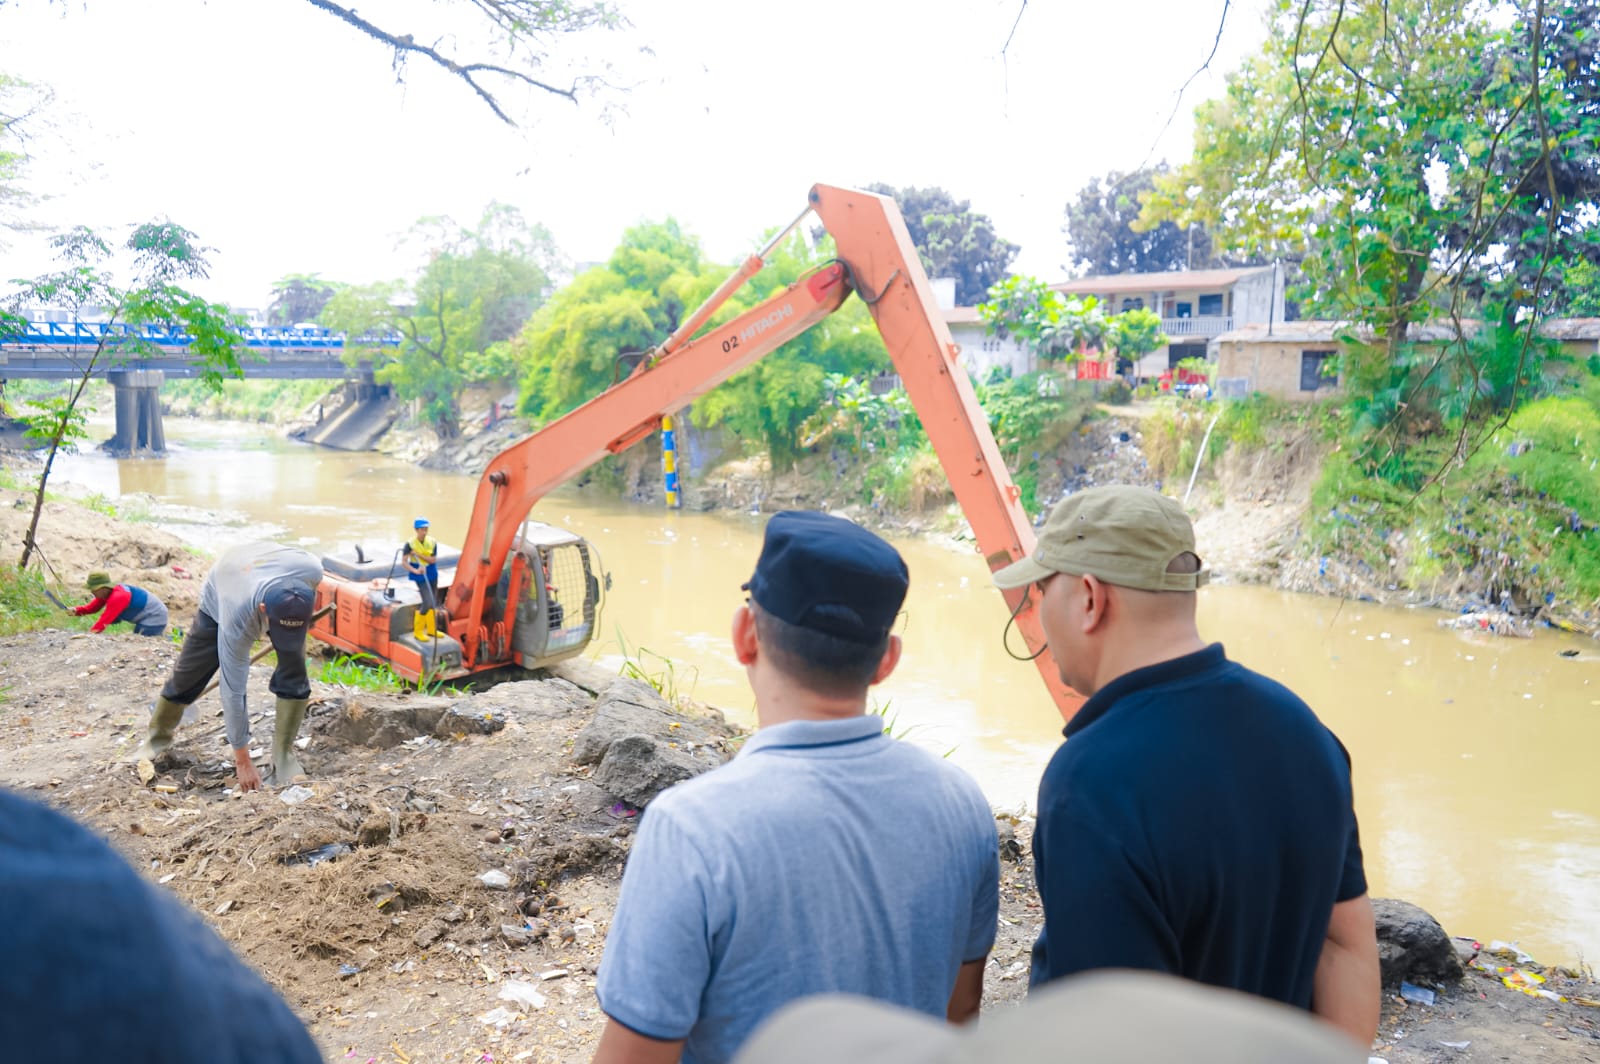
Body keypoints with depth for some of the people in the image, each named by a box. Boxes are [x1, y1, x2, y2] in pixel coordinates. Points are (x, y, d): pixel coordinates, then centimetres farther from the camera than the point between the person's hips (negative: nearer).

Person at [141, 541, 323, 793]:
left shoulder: (312, 569, -43)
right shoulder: (236, 622, -46)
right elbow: (233, 691, -35)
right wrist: (242, 761, -27)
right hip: (218, 601, -2)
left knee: (294, 675, -16)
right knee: (186, 676, 5)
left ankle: (283, 756, -2)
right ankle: (159, 736, 34)